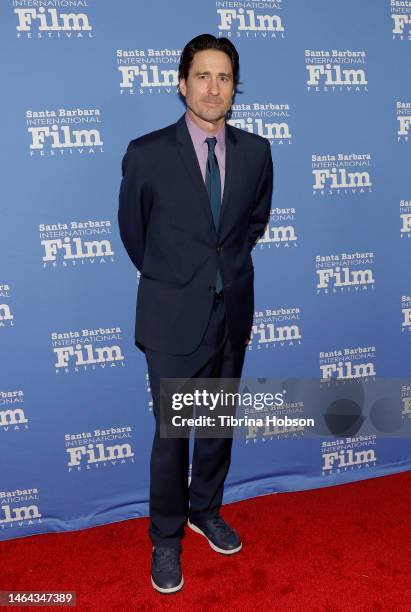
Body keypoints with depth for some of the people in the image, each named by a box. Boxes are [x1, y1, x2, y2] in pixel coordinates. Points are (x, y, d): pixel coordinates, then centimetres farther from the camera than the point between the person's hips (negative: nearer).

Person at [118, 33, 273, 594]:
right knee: (172, 434, 7)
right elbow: (132, 232, 4)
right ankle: (166, 539, 30)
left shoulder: (256, 151, 0)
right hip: (174, 317, -3)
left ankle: (206, 511, 42)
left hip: (233, 312, 4)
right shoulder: (147, 154, -10)